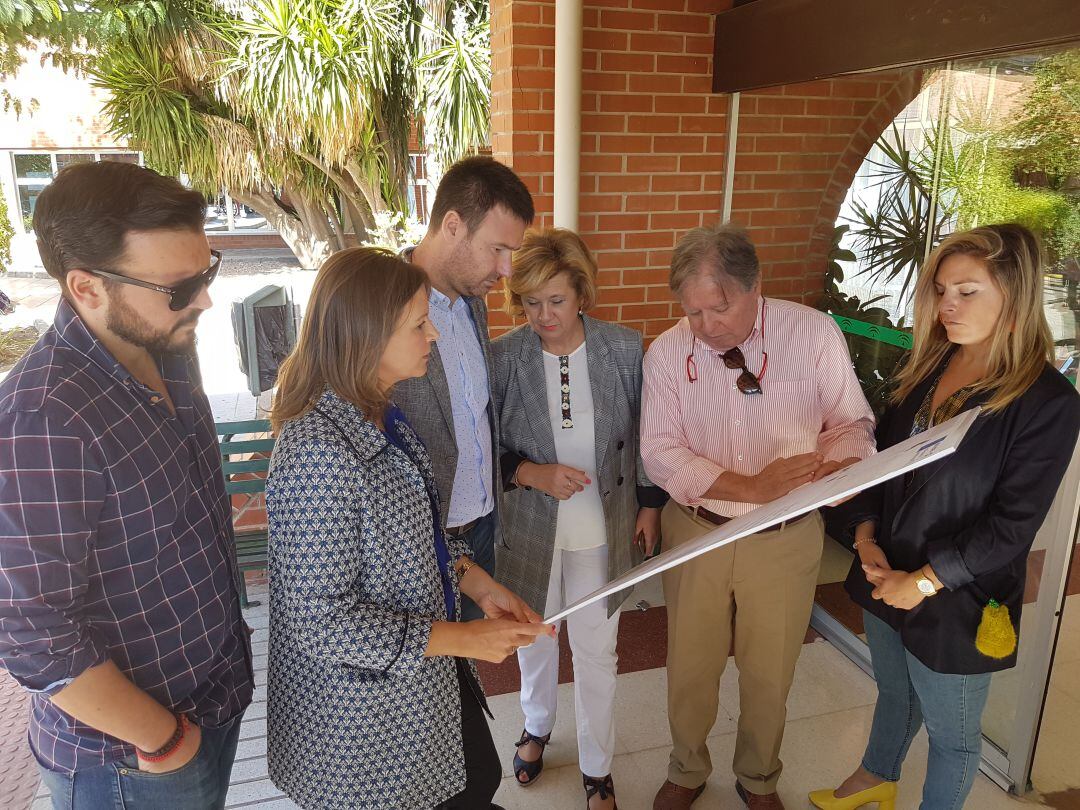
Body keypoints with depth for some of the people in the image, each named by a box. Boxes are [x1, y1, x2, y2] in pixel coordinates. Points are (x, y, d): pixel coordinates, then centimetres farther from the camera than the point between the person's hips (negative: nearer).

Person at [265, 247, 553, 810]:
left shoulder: (382, 416, -1)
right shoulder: (318, 451, -30)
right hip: (364, 713, -8)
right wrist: (463, 638, -22)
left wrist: (477, 582, -4)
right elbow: (322, 621, -27)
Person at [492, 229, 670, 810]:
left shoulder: (625, 349, -11)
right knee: (534, 637, 22)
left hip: (604, 526, 0)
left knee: (597, 651, 13)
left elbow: (646, 435, 2)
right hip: (529, 526, 0)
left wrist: (650, 504, 5)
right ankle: (537, 727, 54)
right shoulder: (503, 358, -14)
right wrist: (530, 472, -22)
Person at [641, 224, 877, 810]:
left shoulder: (815, 333, -12)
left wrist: (840, 464, -25)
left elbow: (851, 422, -1)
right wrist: (751, 487, -25)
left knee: (770, 673, 17)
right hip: (695, 530, 0)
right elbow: (660, 453, -13)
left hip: (786, 539, 0)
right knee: (690, 668, 16)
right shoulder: (666, 353, -10)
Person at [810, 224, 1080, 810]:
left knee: (951, 733, 18)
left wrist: (924, 582, -19)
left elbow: (1011, 525, -20)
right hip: (885, 579, 6)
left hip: (956, 604, -6)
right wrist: (866, 536, -7)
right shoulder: (926, 367, -1)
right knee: (894, 693, 30)